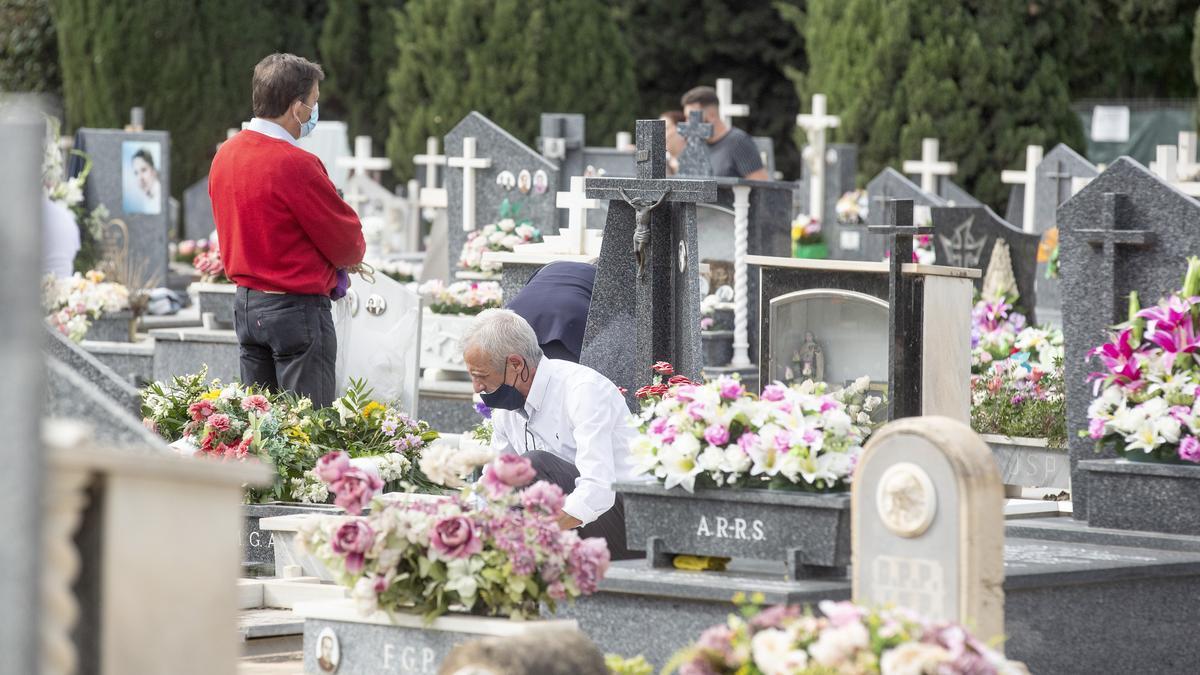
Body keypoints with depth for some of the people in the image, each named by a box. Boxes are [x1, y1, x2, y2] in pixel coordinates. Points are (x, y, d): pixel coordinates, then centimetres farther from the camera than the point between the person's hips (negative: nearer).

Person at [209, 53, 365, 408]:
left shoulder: (225, 155, 5)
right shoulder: (295, 165, -20)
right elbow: (347, 245, -13)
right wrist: (354, 252, 12)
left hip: (245, 305, 8)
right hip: (298, 308, -8)